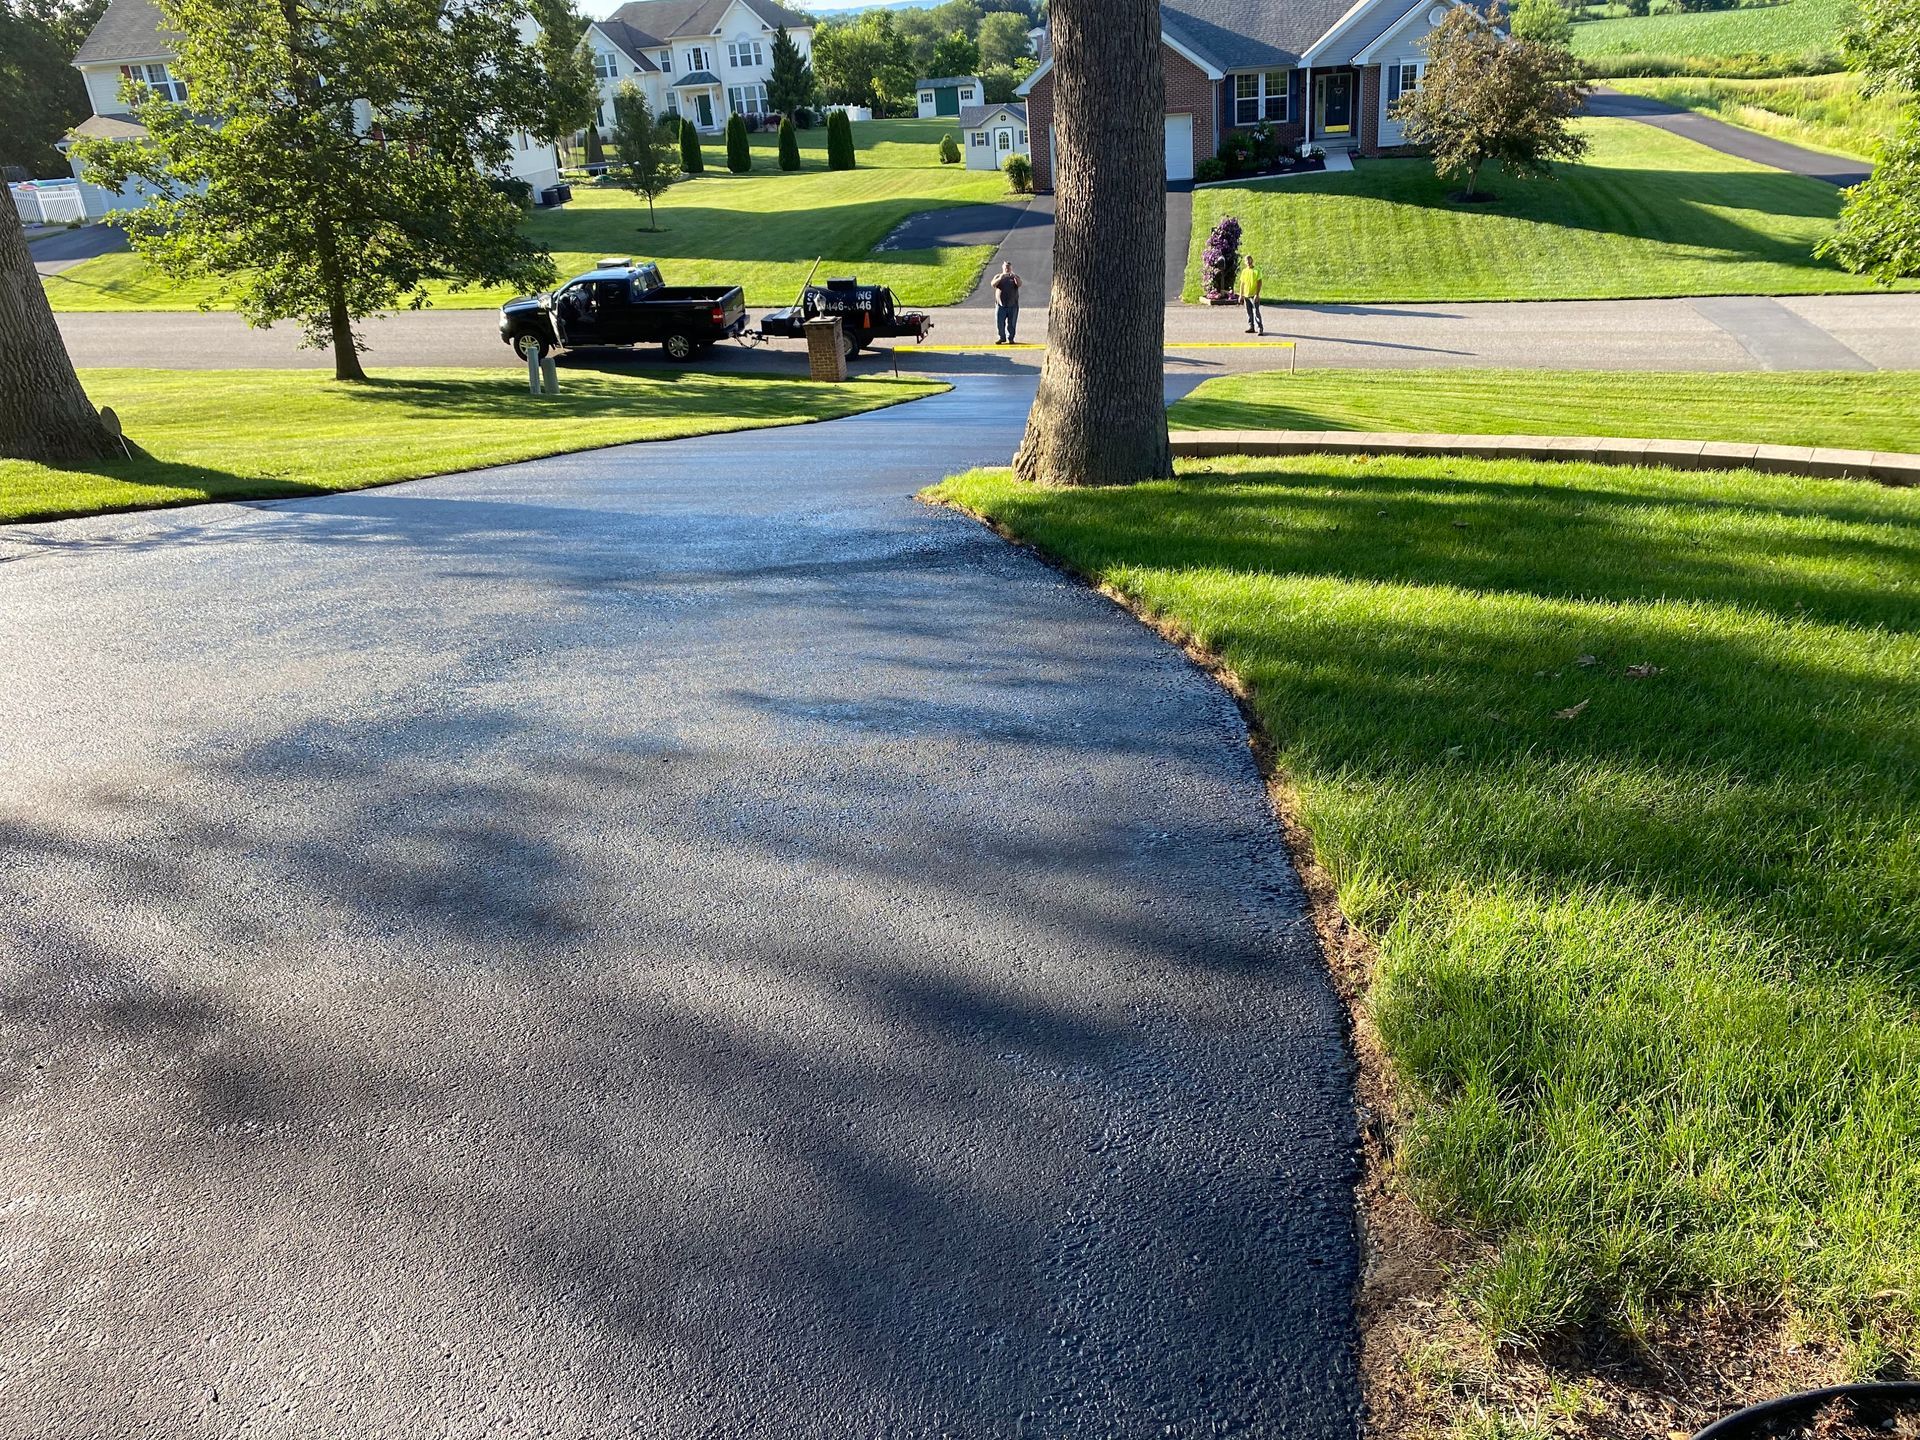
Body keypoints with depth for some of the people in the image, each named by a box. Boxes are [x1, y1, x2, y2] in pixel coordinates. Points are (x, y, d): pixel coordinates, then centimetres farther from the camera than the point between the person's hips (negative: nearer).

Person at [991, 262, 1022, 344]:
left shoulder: (1015, 277, 8)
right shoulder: (998, 276, 10)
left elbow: (1019, 284, -12)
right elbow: (993, 284, -8)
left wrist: (1014, 276, -30)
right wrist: (1000, 278, -25)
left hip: (1013, 305, 0)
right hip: (1000, 304, 0)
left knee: (1011, 323, 1)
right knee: (999, 323, -1)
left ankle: (1010, 338, 11)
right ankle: (1002, 338, 12)